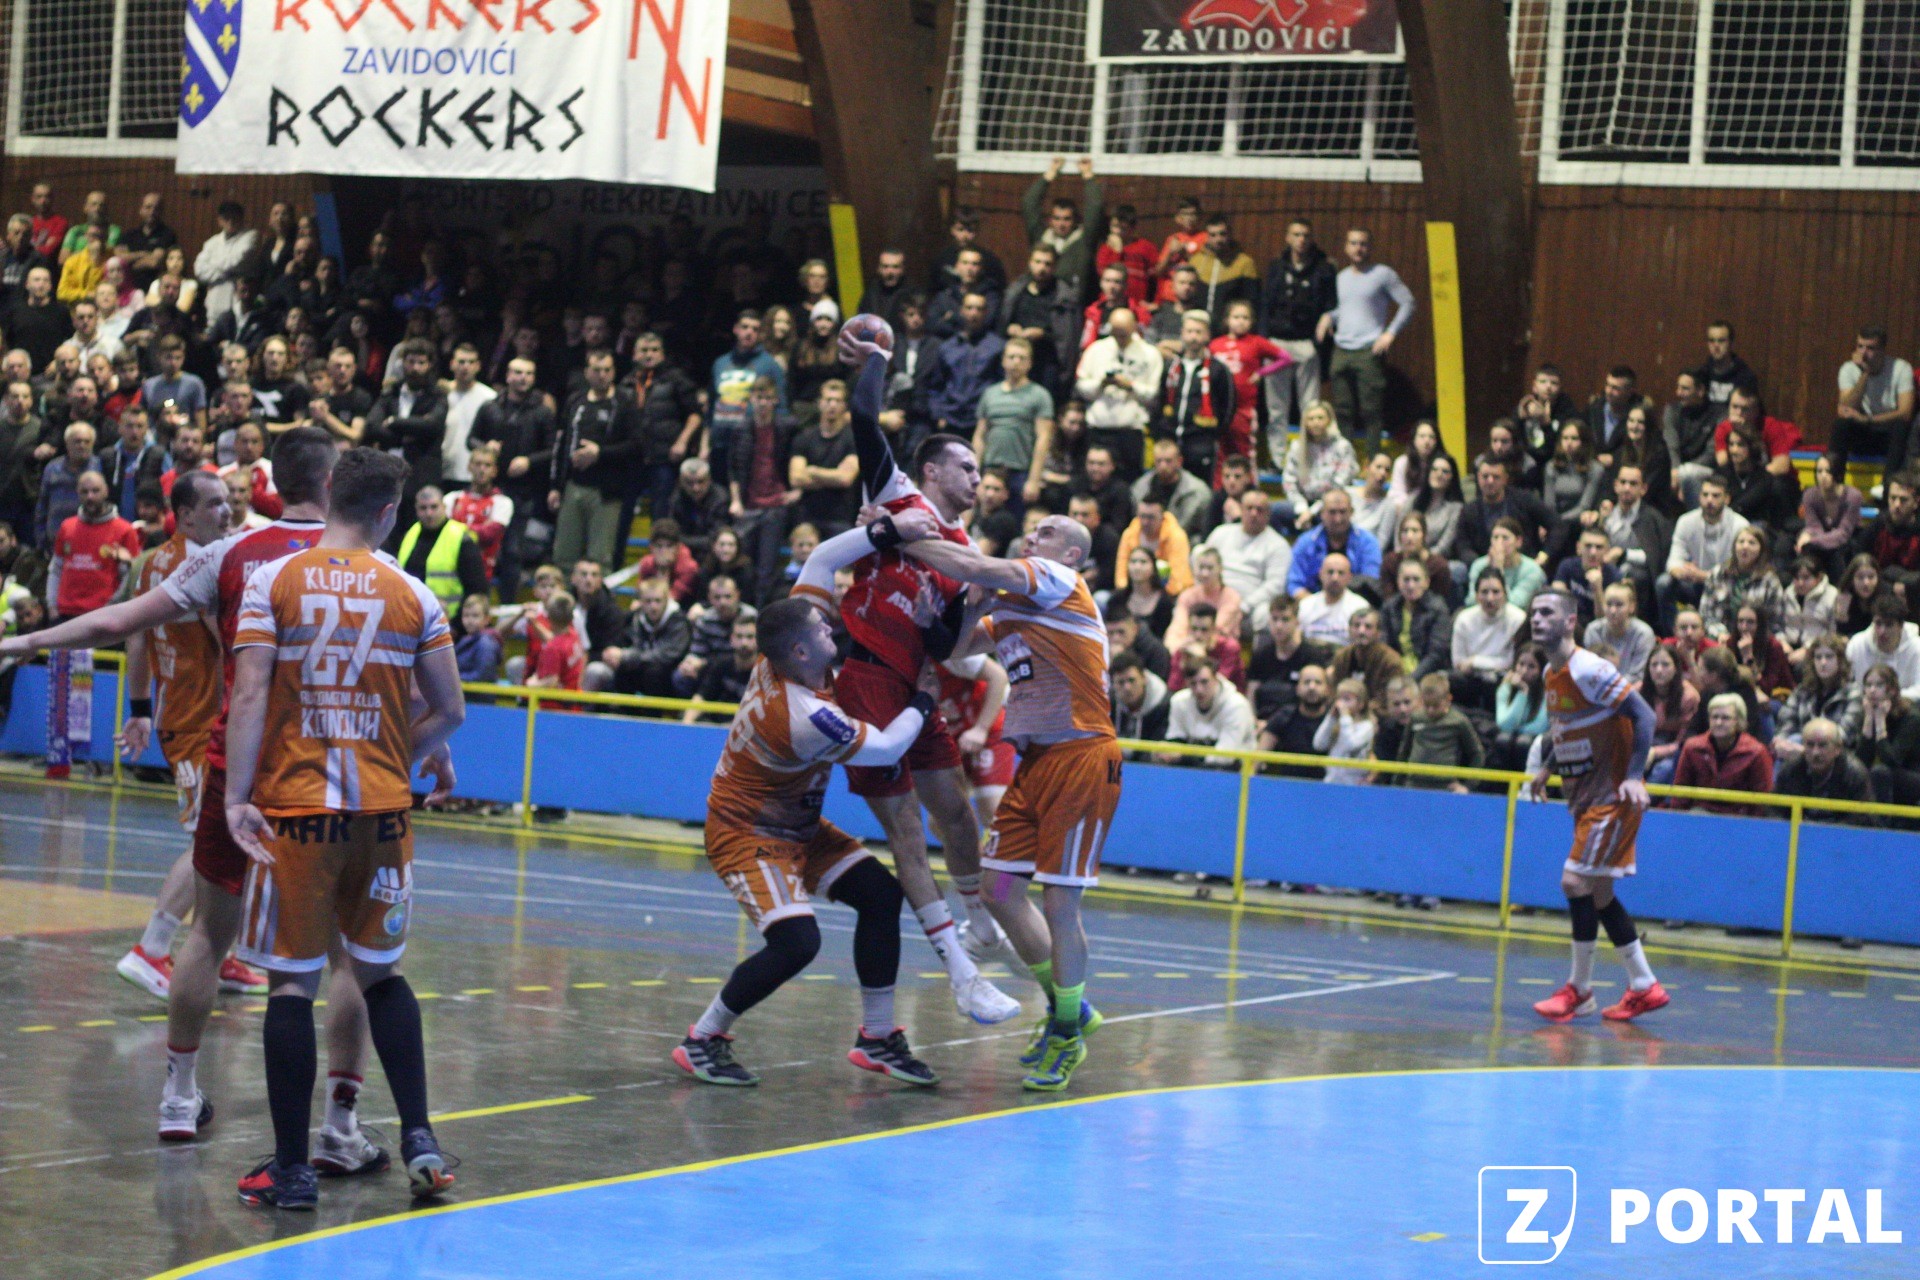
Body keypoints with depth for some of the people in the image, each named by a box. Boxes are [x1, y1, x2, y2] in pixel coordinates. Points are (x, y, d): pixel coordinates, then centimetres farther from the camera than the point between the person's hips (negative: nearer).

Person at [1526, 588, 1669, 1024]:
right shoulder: (1551, 673, 9)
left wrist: (1634, 777, -26)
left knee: (1576, 881, -13)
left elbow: (1644, 716, -20)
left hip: (1612, 795, -10)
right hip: (1586, 795, 10)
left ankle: (1579, 989, -1)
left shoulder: (1588, 669, -19)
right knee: (1597, 891, 11)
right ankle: (1644, 987, 19)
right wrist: (1547, 768, 19)